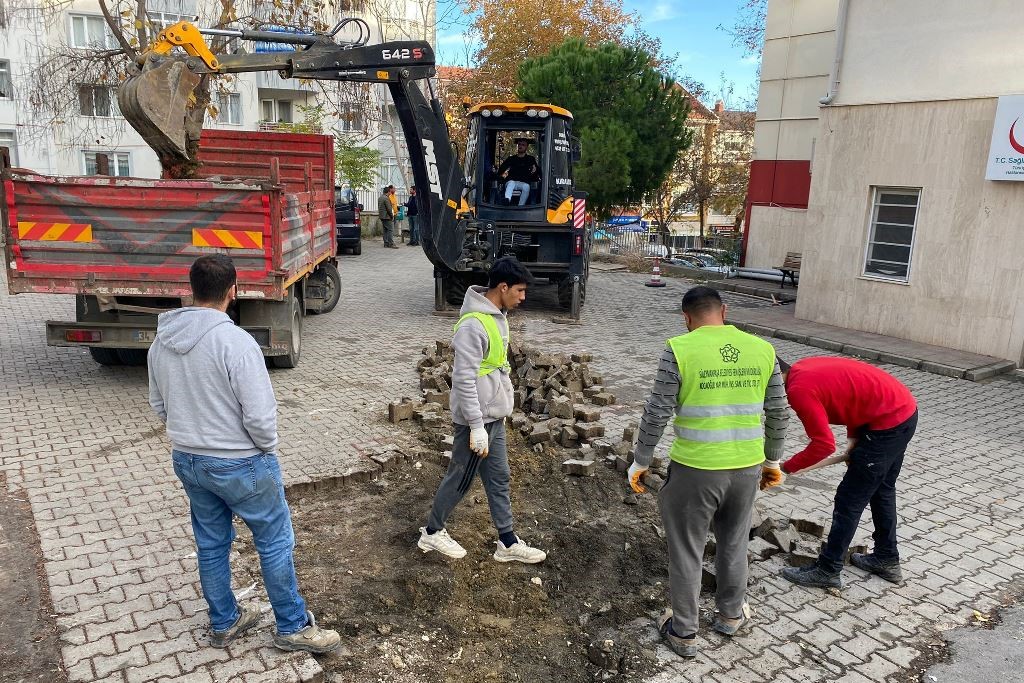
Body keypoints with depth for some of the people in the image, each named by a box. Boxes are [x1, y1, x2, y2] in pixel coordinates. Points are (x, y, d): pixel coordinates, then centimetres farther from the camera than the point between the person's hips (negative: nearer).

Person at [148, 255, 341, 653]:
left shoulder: (162, 340, -2)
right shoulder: (235, 341, -25)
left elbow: (158, 404, 10)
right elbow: (260, 414, -24)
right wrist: (268, 447, -5)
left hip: (186, 460, 7)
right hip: (239, 464, -7)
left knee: (211, 543, 21)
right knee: (274, 542, 10)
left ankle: (224, 624, 38)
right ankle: (292, 627, 24)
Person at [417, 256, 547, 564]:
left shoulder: (497, 315, 6)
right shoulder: (473, 324, -25)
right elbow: (464, 380, -26)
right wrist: (476, 426, -24)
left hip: (494, 416, 9)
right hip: (478, 419, -9)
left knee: (499, 478, 15)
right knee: (460, 478, 8)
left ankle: (508, 542, 26)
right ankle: (431, 532, 28)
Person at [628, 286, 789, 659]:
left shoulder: (679, 349, -11)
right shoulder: (762, 349, 1)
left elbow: (657, 414, -11)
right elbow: (778, 414, 7)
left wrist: (640, 461, 1)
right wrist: (772, 460, 21)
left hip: (694, 469, -4)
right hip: (748, 467, 4)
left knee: (686, 551, 13)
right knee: (734, 543, 24)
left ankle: (684, 632, 27)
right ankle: (731, 614, 43)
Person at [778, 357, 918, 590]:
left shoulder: (798, 389, -20)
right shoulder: (804, 368, 8)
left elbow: (824, 444, -19)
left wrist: (786, 468, -8)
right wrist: (853, 439, 9)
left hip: (888, 424, -10)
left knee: (849, 500, 0)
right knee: (881, 490, 24)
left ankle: (828, 571, 11)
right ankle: (887, 561, 38)